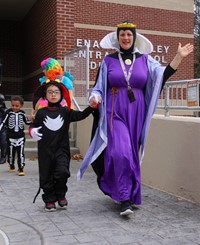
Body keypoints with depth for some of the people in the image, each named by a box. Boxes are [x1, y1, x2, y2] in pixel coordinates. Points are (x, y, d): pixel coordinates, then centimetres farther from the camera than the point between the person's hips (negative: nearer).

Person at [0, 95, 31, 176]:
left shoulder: (22, 113, -1)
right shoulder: (8, 112, -8)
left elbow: (27, 122, 10)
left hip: (20, 137, 0)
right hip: (11, 137, 0)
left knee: (21, 153, -4)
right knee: (11, 152, 13)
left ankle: (21, 168, 1)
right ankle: (11, 166, 34)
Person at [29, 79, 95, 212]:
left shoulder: (66, 111, 2)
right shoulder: (41, 113, 1)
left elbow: (81, 115, -5)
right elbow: (33, 126, 9)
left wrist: (92, 106, -18)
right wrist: (32, 131, -13)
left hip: (62, 149, 0)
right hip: (45, 151, 0)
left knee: (62, 172, -15)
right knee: (46, 176, 6)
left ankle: (60, 194, 13)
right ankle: (49, 200, 25)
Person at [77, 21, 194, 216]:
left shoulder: (144, 59, 8)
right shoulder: (109, 60, 5)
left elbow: (163, 75, -2)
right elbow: (100, 86, 5)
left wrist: (179, 57, -8)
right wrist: (94, 98, -14)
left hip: (136, 112, 2)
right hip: (115, 112, -2)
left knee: (132, 153, 7)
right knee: (120, 152, -17)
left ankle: (128, 194, 25)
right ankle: (125, 199, -10)